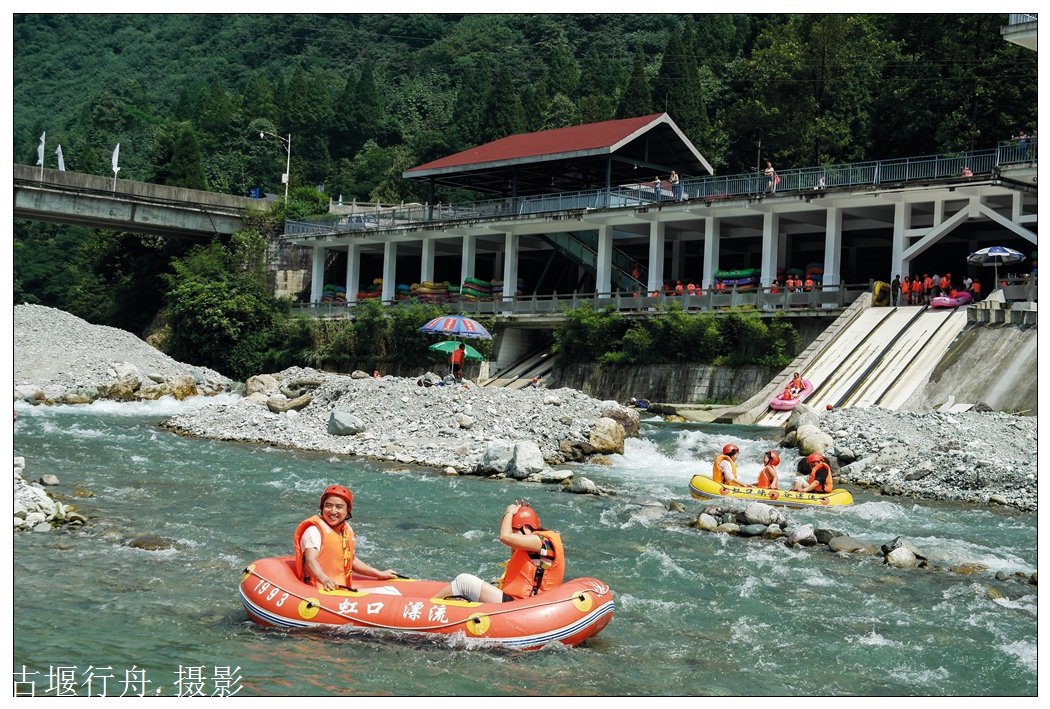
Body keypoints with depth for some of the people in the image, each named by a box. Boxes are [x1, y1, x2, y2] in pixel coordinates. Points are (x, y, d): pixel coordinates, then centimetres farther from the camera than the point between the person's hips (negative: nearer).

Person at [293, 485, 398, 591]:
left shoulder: (348, 530, 15)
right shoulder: (314, 530, -10)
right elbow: (310, 560, -23)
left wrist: (380, 574, 28)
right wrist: (325, 580, -42)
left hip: (342, 590, 8)